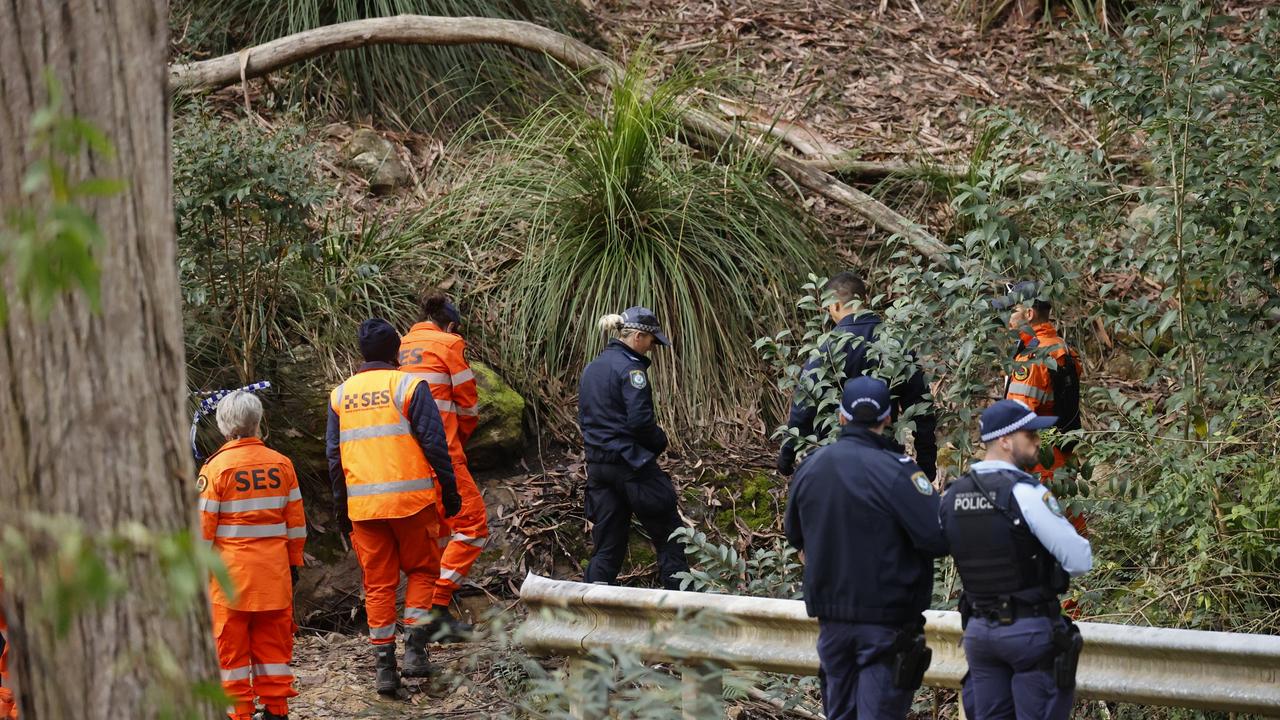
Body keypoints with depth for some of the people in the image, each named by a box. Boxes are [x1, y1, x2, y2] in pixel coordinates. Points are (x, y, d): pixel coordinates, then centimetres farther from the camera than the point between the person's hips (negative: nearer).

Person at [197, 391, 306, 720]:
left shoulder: (216, 467, -9)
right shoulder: (281, 464, 1)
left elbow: (203, 527, -9)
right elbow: (296, 523, 7)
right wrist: (294, 563, 18)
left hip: (231, 570, -3)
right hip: (274, 569, 4)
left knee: (231, 646, 4)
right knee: (273, 643, 11)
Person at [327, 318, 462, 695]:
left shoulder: (340, 395, 8)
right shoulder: (409, 386, -5)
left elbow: (334, 456, 11)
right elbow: (434, 444, -8)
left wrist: (340, 508, 17)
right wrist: (449, 491, 0)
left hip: (362, 505, 3)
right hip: (411, 499, -3)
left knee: (378, 583, 9)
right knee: (422, 570, 14)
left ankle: (384, 666, 7)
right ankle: (415, 649, 1)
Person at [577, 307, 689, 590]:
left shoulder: (590, 369, 13)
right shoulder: (630, 367, -12)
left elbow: (584, 419, 18)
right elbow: (640, 419, -19)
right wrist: (660, 441, -2)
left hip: (596, 465, 8)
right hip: (631, 462, -8)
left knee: (607, 545, 9)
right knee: (669, 535, 4)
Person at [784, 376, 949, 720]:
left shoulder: (810, 467, 3)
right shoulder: (896, 471, -18)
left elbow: (795, 535, 18)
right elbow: (939, 538, -22)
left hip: (831, 618, 6)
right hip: (886, 622, -6)